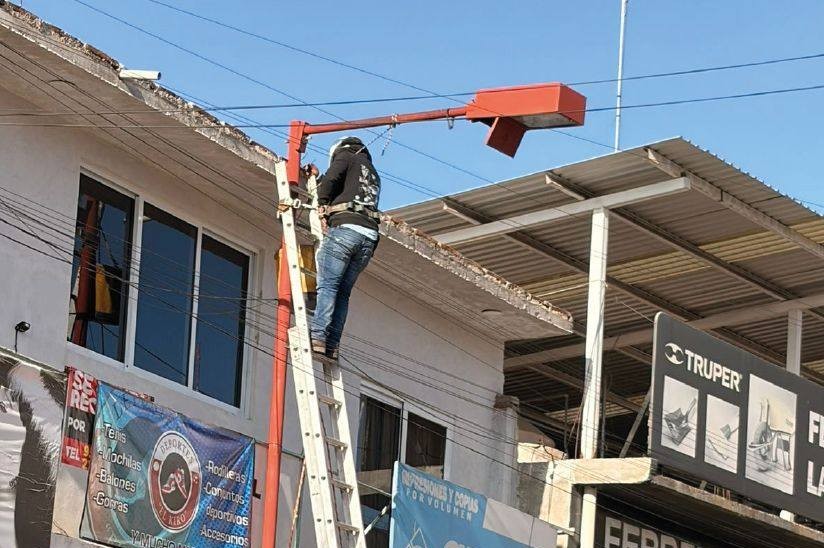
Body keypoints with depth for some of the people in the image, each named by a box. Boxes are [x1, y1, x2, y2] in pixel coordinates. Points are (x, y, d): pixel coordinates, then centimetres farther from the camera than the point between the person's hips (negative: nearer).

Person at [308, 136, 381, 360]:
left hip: (345, 227, -6)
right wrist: (318, 177, 44)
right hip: (369, 235, 6)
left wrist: (322, 204, 10)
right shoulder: (373, 174, 35)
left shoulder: (345, 156, 13)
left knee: (327, 285, -12)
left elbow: (331, 179, -5)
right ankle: (332, 345, -8)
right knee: (343, 292, 4)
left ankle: (318, 337, -25)